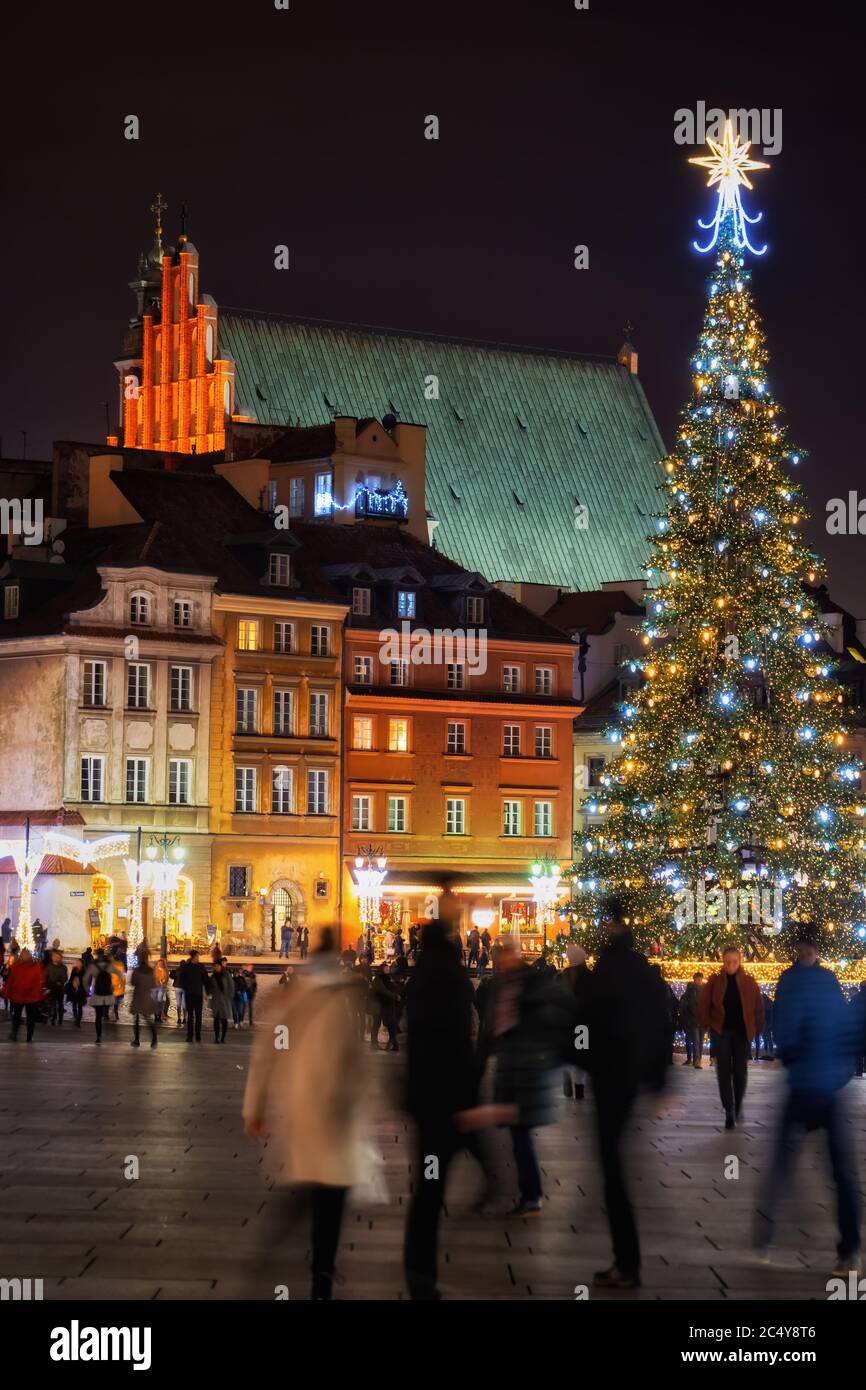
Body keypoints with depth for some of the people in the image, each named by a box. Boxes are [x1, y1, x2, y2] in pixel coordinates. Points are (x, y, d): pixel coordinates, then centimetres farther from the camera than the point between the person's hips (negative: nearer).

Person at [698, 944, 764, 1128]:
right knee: (724, 1072, -5)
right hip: (721, 1032, -1)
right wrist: (706, 1024, 0)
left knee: (740, 1072, 5)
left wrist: (756, 1028, 2)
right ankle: (729, 1112, -4)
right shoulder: (714, 981, -2)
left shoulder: (749, 982, 0)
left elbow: (758, 1006, 5)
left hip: (742, 1032, 1)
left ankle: (737, 1107, 25)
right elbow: (703, 1004, 4)